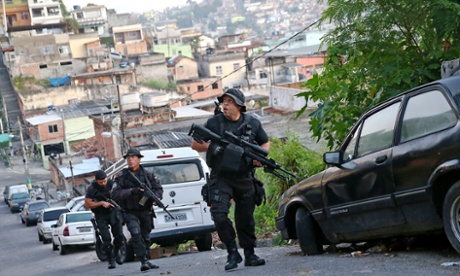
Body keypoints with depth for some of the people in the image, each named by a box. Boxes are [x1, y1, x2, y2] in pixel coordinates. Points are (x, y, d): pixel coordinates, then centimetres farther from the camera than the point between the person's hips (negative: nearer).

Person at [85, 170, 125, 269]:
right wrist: (101, 203, -20)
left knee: (119, 236, 0)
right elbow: (87, 204, -13)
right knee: (106, 239, -11)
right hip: (101, 215, -3)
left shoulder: (111, 184, -6)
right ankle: (111, 260, 1)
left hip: (113, 211, 3)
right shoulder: (91, 189, -15)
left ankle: (116, 253, 28)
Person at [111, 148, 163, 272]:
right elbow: (115, 194, -14)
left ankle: (146, 261, 30)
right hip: (131, 213, -3)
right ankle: (144, 261, -25)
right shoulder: (122, 176, -6)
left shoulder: (147, 174, 1)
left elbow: (158, 188, 10)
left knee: (145, 237, 14)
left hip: (146, 212, 3)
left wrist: (156, 198, -12)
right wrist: (132, 191, -25)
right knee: (136, 233, -23)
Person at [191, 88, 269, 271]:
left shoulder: (252, 123, 4)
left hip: (244, 178, 2)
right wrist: (207, 146, -17)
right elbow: (195, 145, 4)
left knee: (246, 218, 7)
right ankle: (232, 253, -4)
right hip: (221, 179, -2)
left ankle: (249, 255, 19)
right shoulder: (214, 122, -1)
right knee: (219, 214, -16)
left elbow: (265, 143, 18)